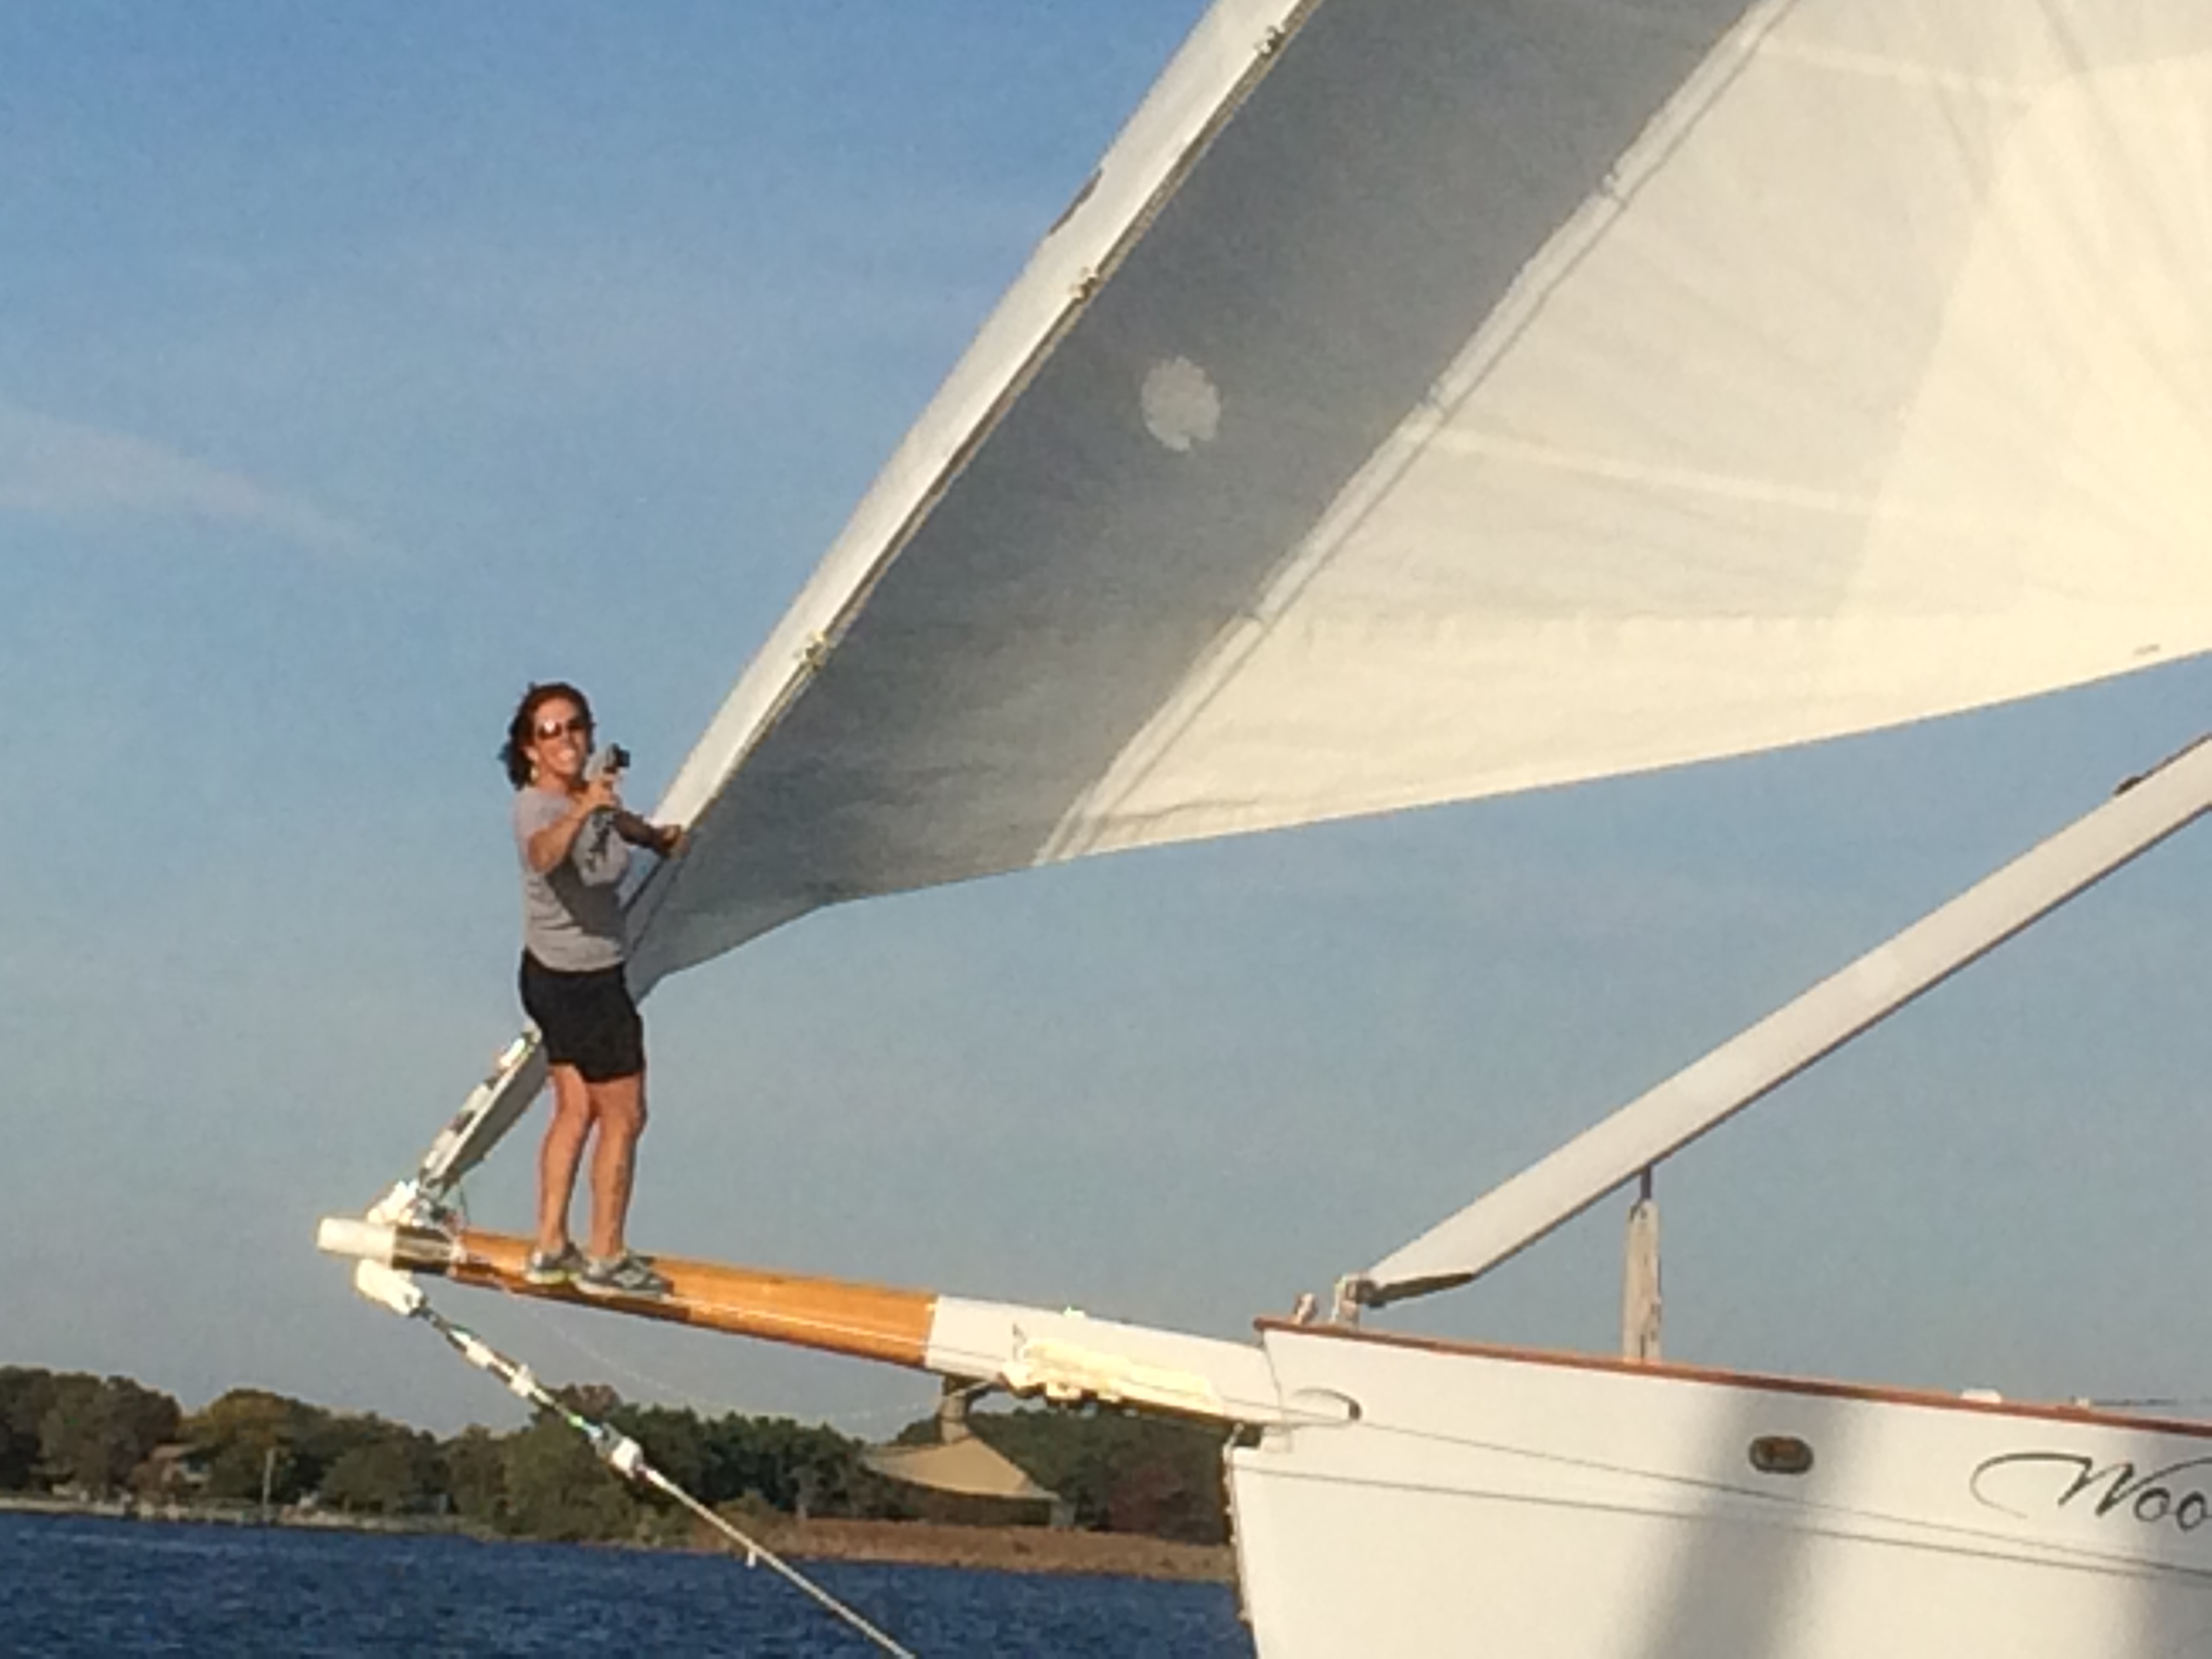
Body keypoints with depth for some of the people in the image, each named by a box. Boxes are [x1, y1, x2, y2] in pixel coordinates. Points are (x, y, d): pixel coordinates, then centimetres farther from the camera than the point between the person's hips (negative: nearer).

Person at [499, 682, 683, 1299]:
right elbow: (544, 853, -52)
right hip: (579, 982, -8)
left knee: (576, 1111, 17)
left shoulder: (590, 792, -1)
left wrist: (655, 834, 15)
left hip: (556, 977, 8)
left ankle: (550, 1249, 26)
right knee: (623, 1117, 3)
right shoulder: (536, 806, -25)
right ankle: (606, 1258, 13)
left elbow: (617, 822, 26)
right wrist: (582, 811, -65)